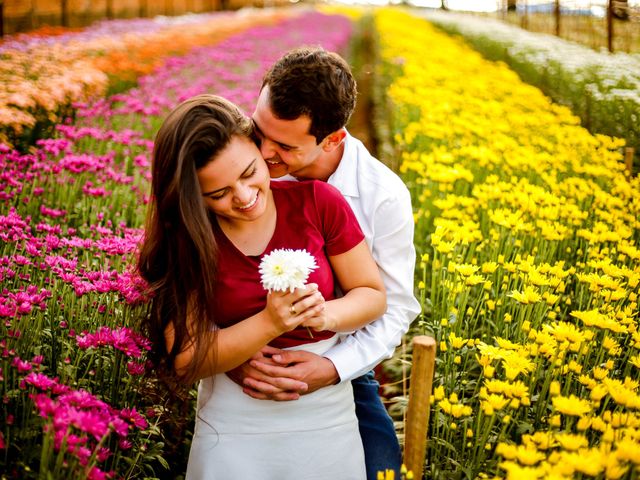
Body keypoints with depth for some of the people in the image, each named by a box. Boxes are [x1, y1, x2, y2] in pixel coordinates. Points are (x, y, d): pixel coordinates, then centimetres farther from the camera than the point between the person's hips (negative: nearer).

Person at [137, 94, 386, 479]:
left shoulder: (318, 202, -12)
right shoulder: (186, 239, -12)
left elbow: (374, 296, -2)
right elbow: (184, 361, -14)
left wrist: (326, 314, -23)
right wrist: (269, 322, -27)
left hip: (328, 419, 1)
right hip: (233, 429, 0)